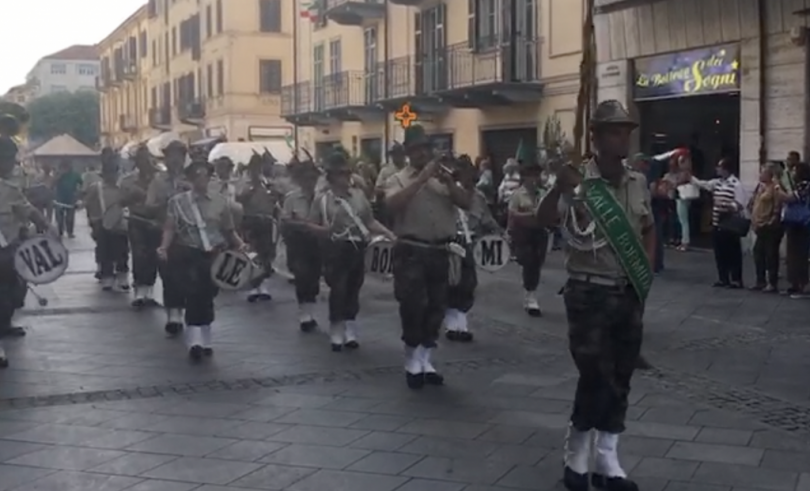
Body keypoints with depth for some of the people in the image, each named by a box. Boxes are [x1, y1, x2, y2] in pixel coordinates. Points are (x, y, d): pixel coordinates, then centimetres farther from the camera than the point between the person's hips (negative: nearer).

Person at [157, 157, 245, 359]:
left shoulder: (221, 202, 7)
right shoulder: (177, 201, 4)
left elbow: (229, 230, 11)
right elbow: (170, 228, 0)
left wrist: (239, 244, -7)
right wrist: (164, 246, -17)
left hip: (215, 255, 2)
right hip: (188, 254, -2)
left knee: (207, 297, 8)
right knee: (192, 294, -17)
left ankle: (204, 340, 23)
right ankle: (194, 340, -22)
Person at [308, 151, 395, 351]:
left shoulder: (359, 195, 7)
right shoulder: (321, 200, -3)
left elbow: (370, 221, 10)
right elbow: (311, 225, -2)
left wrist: (388, 233, 0)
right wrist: (323, 230, -22)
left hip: (357, 248, 4)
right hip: (336, 249, -4)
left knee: (353, 290, 9)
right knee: (338, 290, -5)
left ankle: (350, 332, 19)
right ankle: (336, 333, 8)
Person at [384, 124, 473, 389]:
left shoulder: (444, 175, 10)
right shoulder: (398, 179, 1)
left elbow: (467, 203, 2)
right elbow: (393, 204, -20)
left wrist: (449, 183, -15)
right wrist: (421, 179, -23)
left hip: (441, 251, 4)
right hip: (411, 251, -4)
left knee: (436, 307, 9)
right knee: (413, 306, -4)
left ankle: (426, 361, 21)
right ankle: (412, 362, 11)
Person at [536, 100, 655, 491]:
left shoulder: (638, 183, 6)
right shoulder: (578, 182, -11)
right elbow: (544, 220, -26)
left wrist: (648, 267, 7)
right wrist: (558, 188, -44)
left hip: (629, 294, 6)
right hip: (589, 294, -5)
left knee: (619, 380, 10)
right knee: (596, 378, -7)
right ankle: (577, 458, 14)